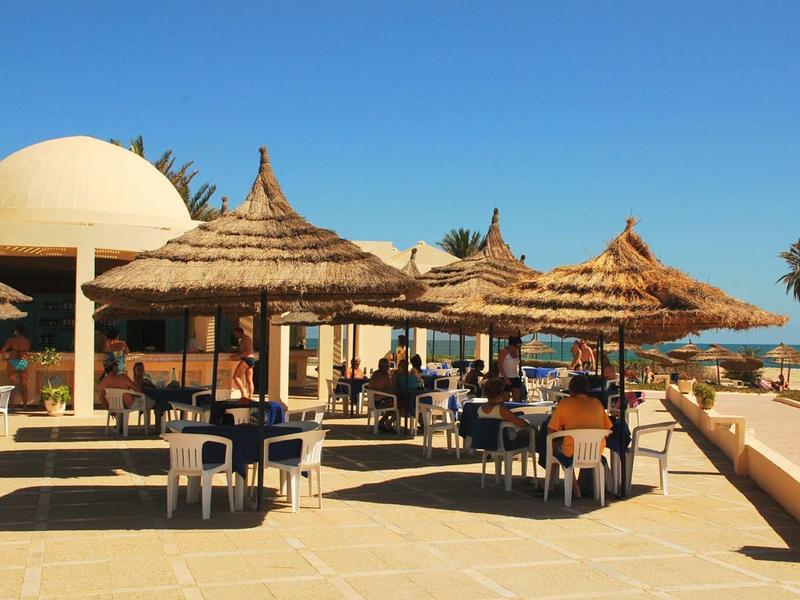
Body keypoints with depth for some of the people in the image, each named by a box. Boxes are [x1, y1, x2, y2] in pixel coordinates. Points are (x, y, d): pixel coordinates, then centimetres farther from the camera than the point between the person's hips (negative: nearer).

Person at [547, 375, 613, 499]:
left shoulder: (564, 403, -3)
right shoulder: (596, 403, 6)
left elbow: (551, 431, -2)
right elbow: (607, 428, 11)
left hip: (572, 454, -4)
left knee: (554, 446, 25)